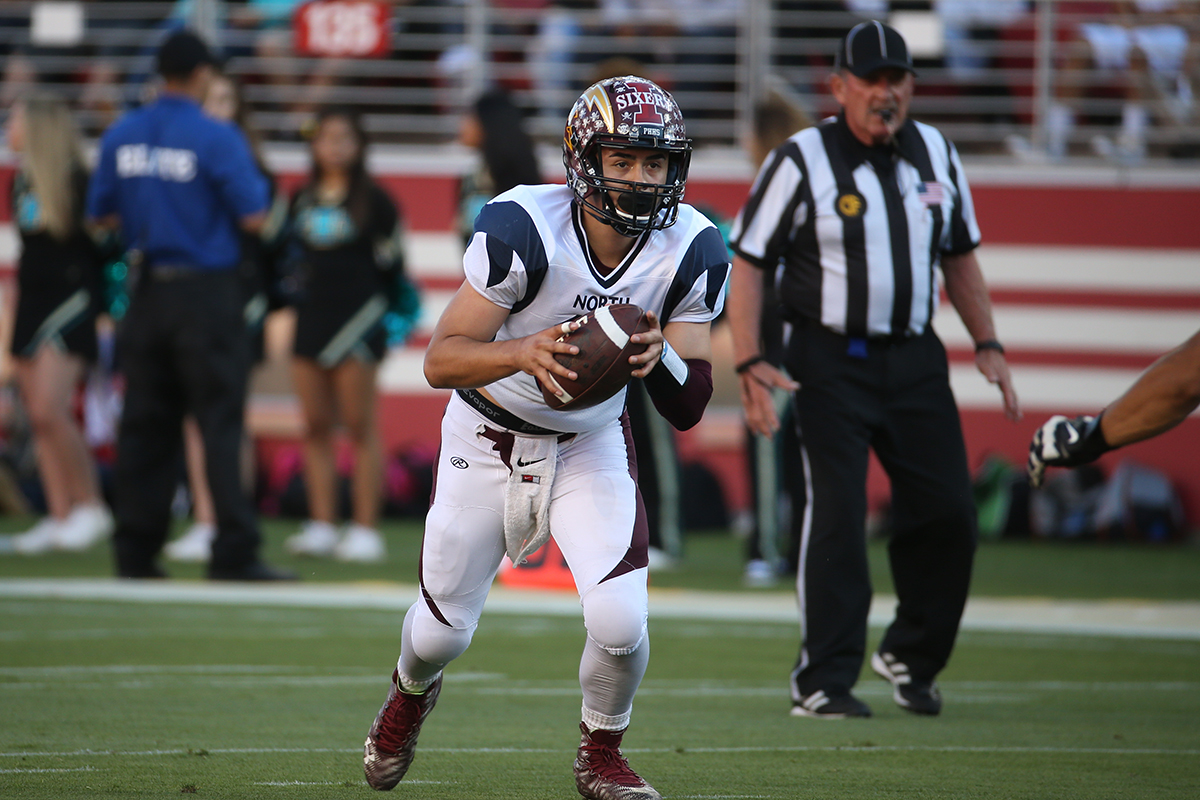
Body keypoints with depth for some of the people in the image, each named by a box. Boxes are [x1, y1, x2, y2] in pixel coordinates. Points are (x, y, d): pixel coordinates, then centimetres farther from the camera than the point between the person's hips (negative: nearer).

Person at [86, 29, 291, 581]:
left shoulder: (121, 137, 5)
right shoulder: (217, 138, -12)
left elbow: (101, 214, 11)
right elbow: (254, 216, -13)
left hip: (148, 290, 5)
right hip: (206, 292, -5)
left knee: (144, 426, 9)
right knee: (220, 422, -5)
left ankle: (136, 551, 10)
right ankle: (234, 552, -9)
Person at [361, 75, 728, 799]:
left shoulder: (691, 252, -18)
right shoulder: (524, 230, -28)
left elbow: (689, 410, -14)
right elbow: (441, 360, -27)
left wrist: (659, 358, -36)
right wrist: (522, 353, -46)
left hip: (591, 446, 2)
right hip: (487, 438, -2)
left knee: (621, 623, -18)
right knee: (444, 631, 9)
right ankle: (411, 692, 49)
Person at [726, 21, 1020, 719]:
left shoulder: (936, 155, 9)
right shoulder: (802, 161, -6)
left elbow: (960, 256, 20)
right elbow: (748, 261, -5)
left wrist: (987, 343, 9)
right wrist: (750, 364, -15)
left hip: (916, 360, 5)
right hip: (831, 363, -5)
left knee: (949, 515, 1)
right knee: (837, 516, -12)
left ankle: (911, 657, 21)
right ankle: (823, 683, -8)